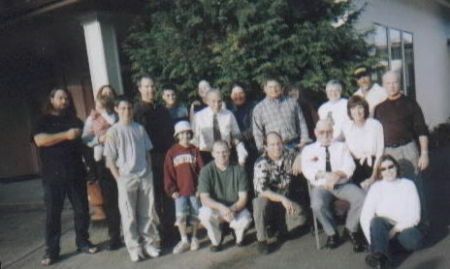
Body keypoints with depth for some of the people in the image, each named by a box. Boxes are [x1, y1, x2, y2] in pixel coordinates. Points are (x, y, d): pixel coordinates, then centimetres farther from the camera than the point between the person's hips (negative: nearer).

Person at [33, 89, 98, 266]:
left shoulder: (75, 121, 17)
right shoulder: (43, 121, 6)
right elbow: (40, 140, -12)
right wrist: (66, 135, -18)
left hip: (76, 173, 3)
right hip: (53, 176, -3)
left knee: (82, 210, 7)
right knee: (53, 214, 2)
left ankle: (83, 242, 22)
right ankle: (51, 251, 12)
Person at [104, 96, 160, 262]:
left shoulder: (139, 128, 7)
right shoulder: (113, 131, -2)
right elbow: (110, 159, -3)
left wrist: (149, 172, 6)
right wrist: (119, 178, -8)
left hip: (145, 176, 3)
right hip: (126, 178, -3)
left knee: (147, 213, 9)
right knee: (129, 215, 4)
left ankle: (149, 243, 22)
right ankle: (134, 247, 15)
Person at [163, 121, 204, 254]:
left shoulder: (195, 150, 5)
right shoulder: (172, 152, 3)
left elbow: (201, 169, 3)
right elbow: (168, 173, 2)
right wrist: (172, 190, -5)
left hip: (194, 189, 1)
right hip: (180, 191, -1)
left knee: (195, 215, 7)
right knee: (181, 214, -11)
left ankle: (194, 238, 27)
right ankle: (184, 240, 7)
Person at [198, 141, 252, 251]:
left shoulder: (239, 169, -8)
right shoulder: (206, 170, -12)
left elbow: (243, 198, -10)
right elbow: (204, 198, -18)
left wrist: (233, 209, -30)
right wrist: (221, 207, -35)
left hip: (236, 208, 0)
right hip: (214, 208, 0)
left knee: (245, 219, -31)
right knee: (205, 214, -33)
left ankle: (239, 237, 8)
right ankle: (216, 241, -1)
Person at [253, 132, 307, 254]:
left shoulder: (290, 155, -6)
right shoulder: (261, 164, -19)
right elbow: (262, 190, -28)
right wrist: (282, 199, -41)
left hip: (286, 199, 3)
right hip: (267, 199, -3)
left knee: (300, 217, -23)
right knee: (260, 204, -36)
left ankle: (280, 230, 10)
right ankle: (261, 240, -16)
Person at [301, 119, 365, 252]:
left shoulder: (341, 147, 21)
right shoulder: (308, 150, 16)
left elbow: (349, 166, 5)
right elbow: (307, 171, 0)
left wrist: (338, 174, -17)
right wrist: (326, 175, -17)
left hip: (342, 184, 2)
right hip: (320, 186, -1)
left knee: (361, 198, -27)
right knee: (317, 205, -33)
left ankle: (351, 229, -3)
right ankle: (332, 233, -7)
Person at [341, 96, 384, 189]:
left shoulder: (375, 125, -4)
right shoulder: (345, 127, 2)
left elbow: (380, 151, -3)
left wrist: (373, 177, -8)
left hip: (373, 164, -1)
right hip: (355, 166, 2)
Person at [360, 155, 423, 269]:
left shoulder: (408, 185, 5)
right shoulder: (376, 187, 4)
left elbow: (414, 216, -4)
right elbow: (365, 217, -6)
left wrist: (394, 231, -15)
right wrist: (373, 240, -19)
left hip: (404, 227, 0)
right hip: (383, 229, 0)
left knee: (414, 240, -33)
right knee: (377, 221, -34)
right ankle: (381, 257, -48)